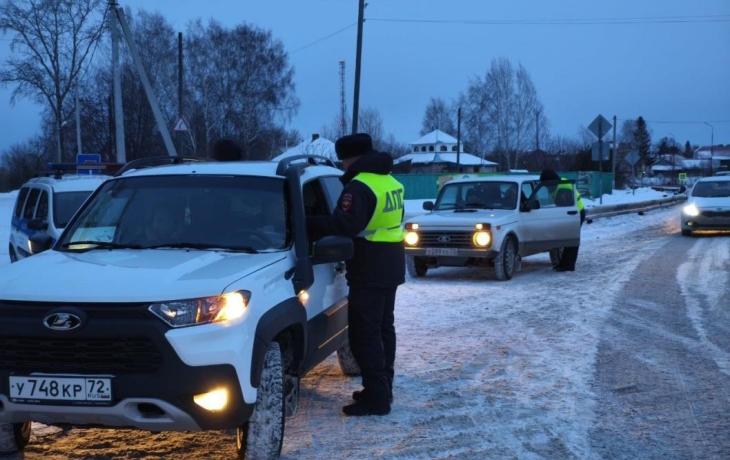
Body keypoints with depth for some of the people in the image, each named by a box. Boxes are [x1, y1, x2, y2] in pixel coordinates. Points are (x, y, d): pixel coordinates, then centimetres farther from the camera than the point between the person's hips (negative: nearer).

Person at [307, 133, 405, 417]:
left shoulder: (360, 186, -19)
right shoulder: (390, 182, 13)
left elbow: (344, 224, -29)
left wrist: (308, 225, -22)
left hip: (370, 270, -10)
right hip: (390, 266, 10)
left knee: (364, 333, -7)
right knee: (383, 328, 17)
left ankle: (376, 398, -7)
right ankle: (382, 389, 26)